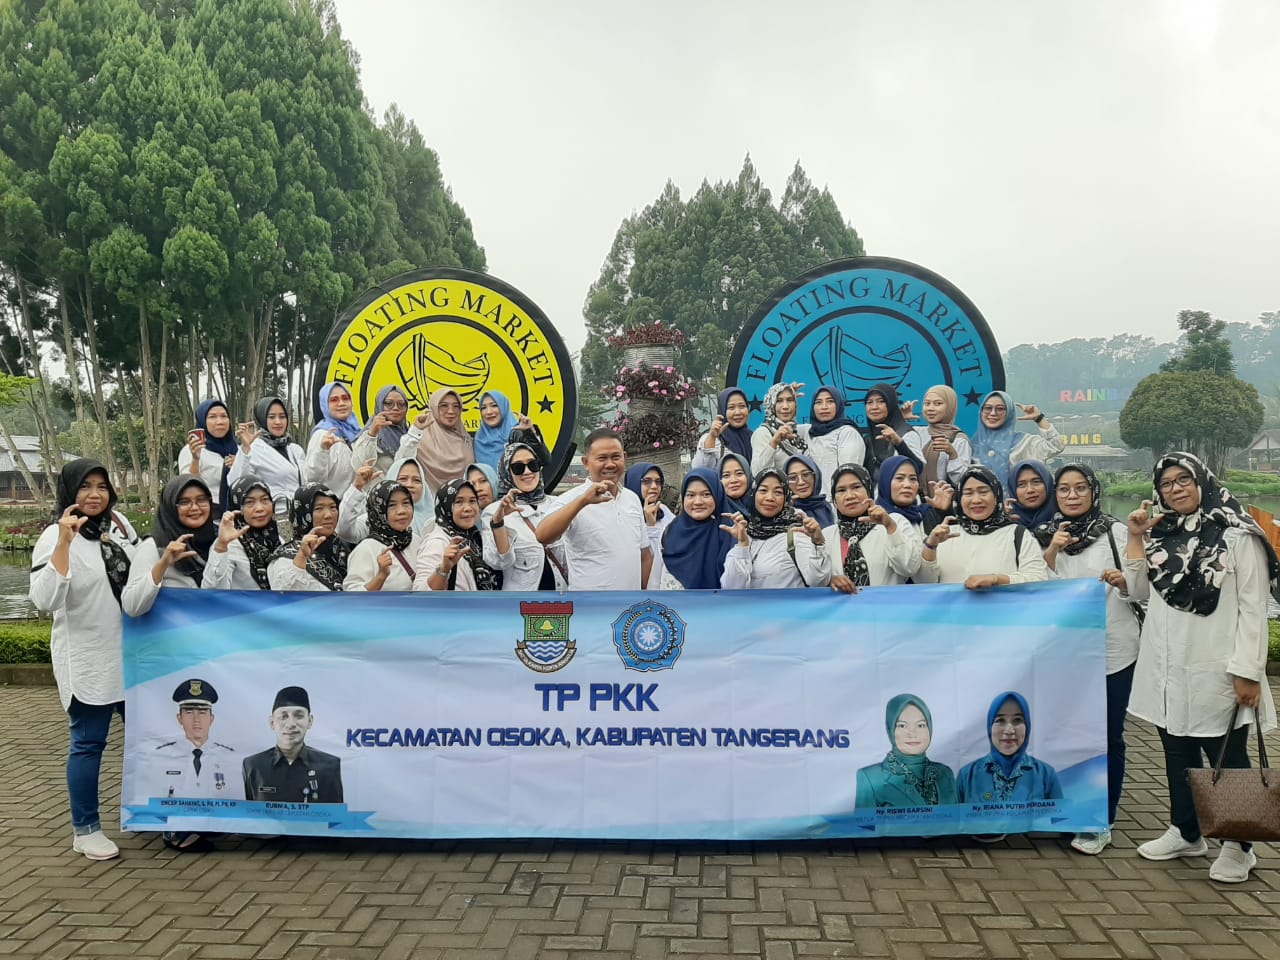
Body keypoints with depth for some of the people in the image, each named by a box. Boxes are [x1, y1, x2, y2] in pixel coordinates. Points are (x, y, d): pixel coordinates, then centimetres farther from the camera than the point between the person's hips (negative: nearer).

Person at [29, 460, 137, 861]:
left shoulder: (119, 524, 3)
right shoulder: (55, 537, -15)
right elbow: (45, 601, -28)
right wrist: (64, 543, -33)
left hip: (131, 652, 7)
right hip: (85, 659, -6)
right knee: (89, 743, 2)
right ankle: (85, 830, 15)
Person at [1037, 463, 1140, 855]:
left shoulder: (1115, 531, -2)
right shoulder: (1045, 535, 6)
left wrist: (1123, 581, -22)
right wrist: (1051, 552, -13)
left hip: (1113, 649, -2)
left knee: (1108, 735, 3)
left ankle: (1102, 822, 12)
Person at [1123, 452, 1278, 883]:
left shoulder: (1237, 535, -8)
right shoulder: (1161, 534, 10)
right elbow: (1139, 590, 11)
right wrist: (1136, 538, 2)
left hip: (1216, 670, -6)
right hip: (1167, 668, 6)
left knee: (1228, 758, 5)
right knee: (1178, 753, 16)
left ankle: (1238, 846, 18)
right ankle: (1185, 832, 30)